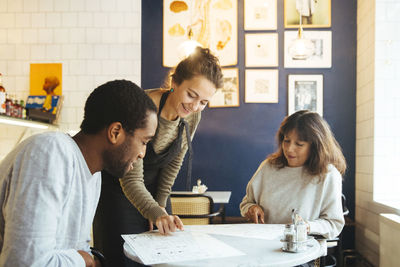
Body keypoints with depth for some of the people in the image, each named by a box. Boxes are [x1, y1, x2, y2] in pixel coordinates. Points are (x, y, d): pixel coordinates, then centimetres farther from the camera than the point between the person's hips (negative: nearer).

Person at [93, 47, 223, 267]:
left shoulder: (192, 116, -12)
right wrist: (157, 214, -43)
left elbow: (173, 165, 1)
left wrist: (160, 206, 0)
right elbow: (131, 180, -30)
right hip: (117, 189, -5)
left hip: (152, 189, 6)